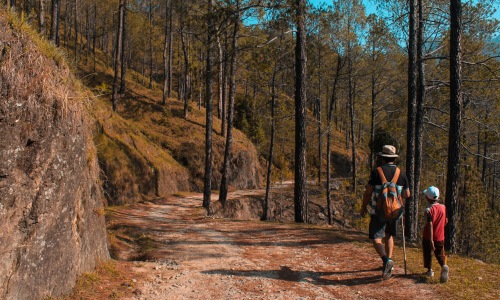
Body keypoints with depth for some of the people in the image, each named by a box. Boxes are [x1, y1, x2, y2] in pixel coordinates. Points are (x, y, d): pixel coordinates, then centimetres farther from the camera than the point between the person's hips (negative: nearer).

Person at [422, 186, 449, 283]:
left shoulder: (429, 210, -18)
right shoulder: (443, 207, -2)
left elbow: (430, 225, -23)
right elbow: (446, 221, 9)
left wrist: (431, 240, -23)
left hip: (428, 237, -4)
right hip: (440, 237, 4)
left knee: (428, 254, 16)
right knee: (440, 254, 11)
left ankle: (430, 270, 24)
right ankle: (444, 265, -16)